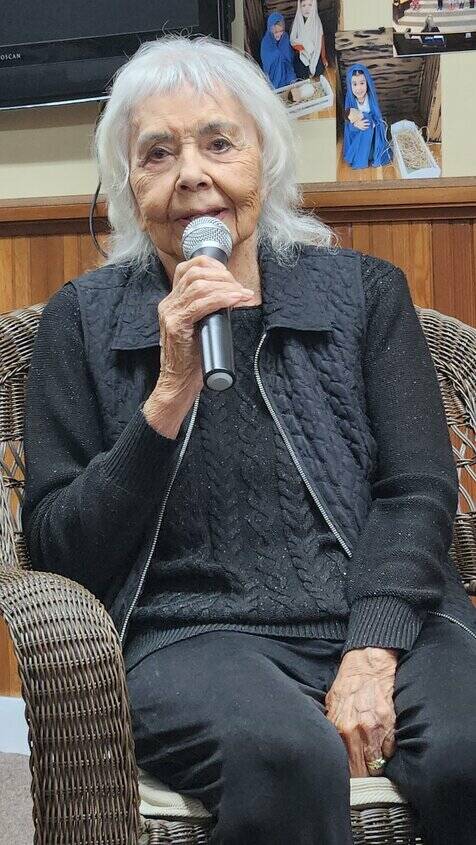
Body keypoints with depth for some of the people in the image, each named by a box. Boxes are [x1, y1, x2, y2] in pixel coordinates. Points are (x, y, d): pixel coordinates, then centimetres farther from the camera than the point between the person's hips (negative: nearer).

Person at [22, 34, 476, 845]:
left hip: (383, 618, 2)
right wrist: (171, 396, -9)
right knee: (290, 758, -35)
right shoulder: (81, 320, 9)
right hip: (193, 634, -1)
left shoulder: (366, 291, 13)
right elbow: (57, 550, 3)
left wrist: (372, 655, -13)